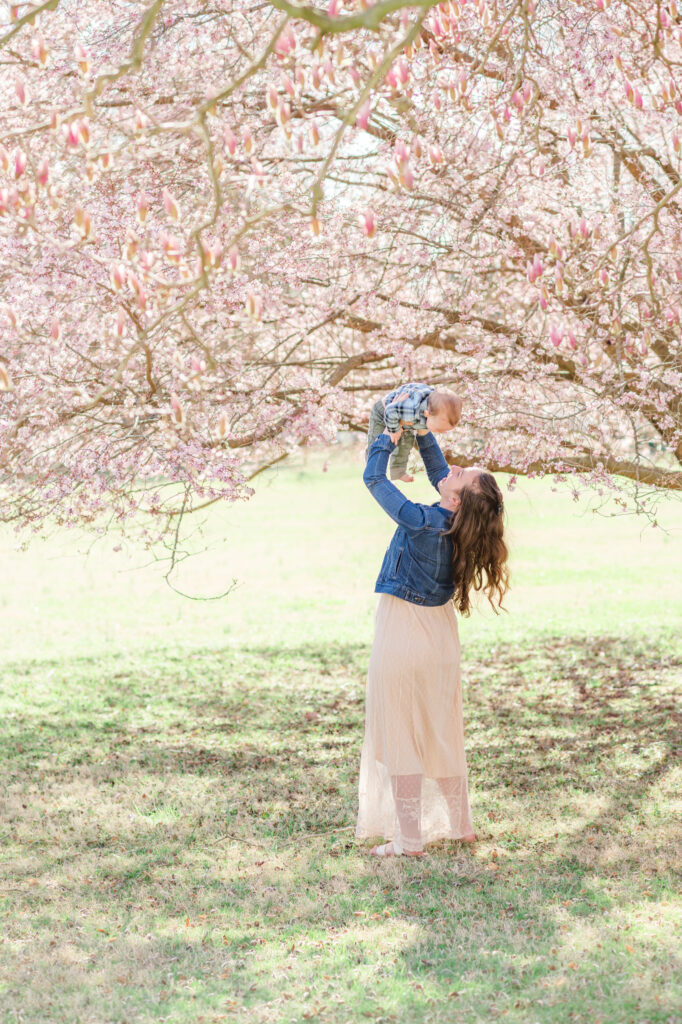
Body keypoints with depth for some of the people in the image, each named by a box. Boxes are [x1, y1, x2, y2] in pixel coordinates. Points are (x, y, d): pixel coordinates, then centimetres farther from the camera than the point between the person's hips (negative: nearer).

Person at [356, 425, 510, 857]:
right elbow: (437, 468, 10)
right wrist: (422, 431, 7)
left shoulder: (421, 524, -26)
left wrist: (387, 439, -3)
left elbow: (373, 478, -16)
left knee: (400, 735, 3)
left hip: (403, 634, -7)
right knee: (443, 732, 18)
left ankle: (409, 840, 7)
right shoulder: (460, 523, -7)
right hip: (441, 633, 7)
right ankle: (460, 826, 27)